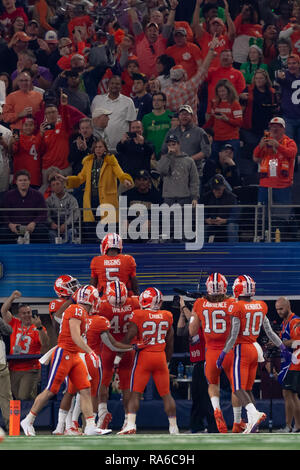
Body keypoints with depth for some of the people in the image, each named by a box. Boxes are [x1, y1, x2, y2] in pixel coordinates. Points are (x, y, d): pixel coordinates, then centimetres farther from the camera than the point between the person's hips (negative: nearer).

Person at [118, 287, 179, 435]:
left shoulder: (138, 315, -8)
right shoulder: (167, 316, 5)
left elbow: (128, 338, -8)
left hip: (144, 356, -3)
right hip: (161, 356, 3)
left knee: (135, 392, 0)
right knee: (166, 394, 11)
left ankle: (131, 424, -13)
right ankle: (173, 427, 14)